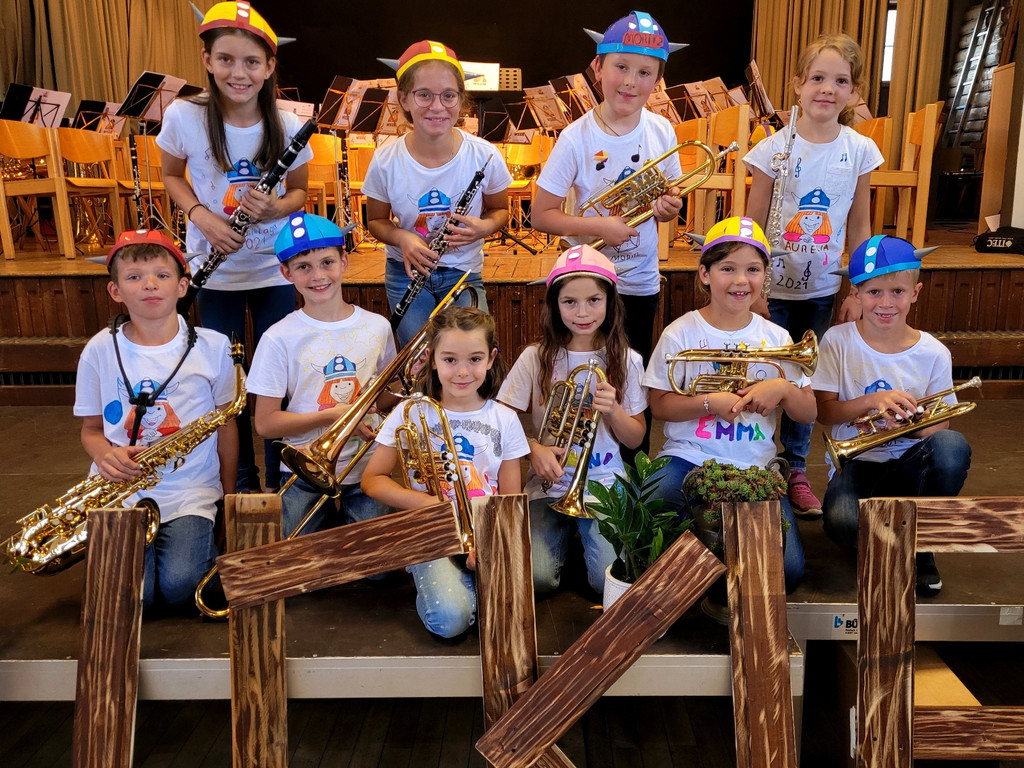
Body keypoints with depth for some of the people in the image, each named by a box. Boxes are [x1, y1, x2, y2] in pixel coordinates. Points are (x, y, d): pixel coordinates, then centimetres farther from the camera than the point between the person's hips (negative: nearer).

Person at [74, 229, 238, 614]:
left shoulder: (212, 347, -2)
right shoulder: (100, 350, 1)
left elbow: (225, 426, 5)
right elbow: (91, 428, 11)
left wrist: (229, 498, 7)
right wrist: (105, 455, -13)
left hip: (191, 491, -1)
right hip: (120, 491, 1)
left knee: (180, 585, -21)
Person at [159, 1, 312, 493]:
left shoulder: (287, 127, -10)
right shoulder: (183, 116, -12)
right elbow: (171, 176, 4)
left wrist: (274, 208, -19)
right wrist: (201, 215, -15)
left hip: (273, 269, 0)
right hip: (214, 271, 0)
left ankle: (280, 477, 26)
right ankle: (242, 480, 29)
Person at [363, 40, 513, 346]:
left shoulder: (485, 156, -15)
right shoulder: (385, 161, -14)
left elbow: (500, 210, 3)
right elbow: (376, 221, 2)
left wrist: (484, 227, -21)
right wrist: (402, 238, -21)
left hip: (464, 273, 0)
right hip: (407, 273, 0)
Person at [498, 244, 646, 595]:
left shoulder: (625, 360, 0)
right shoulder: (536, 358, -3)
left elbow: (635, 439, 5)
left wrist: (613, 410, -16)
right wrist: (534, 449, -19)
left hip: (604, 483, 0)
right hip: (548, 484, 0)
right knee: (535, 579, -18)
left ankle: (583, 533, 13)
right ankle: (563, 533, 13)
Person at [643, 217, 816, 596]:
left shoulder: (776, 338, 5)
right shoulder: (681, 333, -2)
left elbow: (809, 413, 8)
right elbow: (659, 405, -2)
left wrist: (783, 388, -14)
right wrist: (709, 402, -18)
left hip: (755, 468, 2)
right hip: (689, 459, -1)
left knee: (787, 572, -16)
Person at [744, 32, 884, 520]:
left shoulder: (860, 151, -1)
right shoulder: (775, 148, -9)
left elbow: (858, 227, 5)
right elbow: (753, 224, -6)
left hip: (822, 291, 3)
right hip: (774, 289, -2)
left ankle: (795, 470, 29)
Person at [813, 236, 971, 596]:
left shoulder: (933, 353, -3)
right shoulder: (838, 341, -6)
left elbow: (939, 426, 1)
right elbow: (823, 411, -6)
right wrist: (873, 400, -22)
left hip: (907, 462, 2)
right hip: (855, 461, -2)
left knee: (952, 446, -34)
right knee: (843, 525, -34)